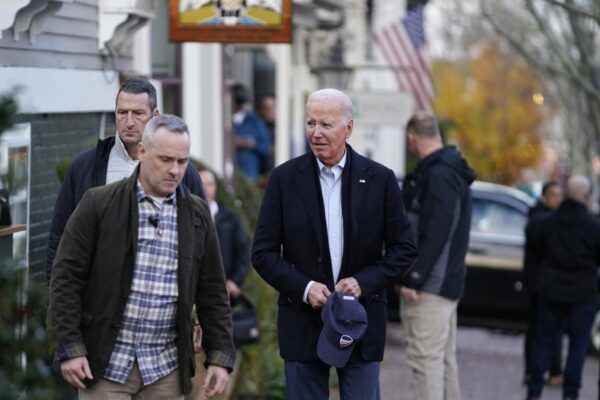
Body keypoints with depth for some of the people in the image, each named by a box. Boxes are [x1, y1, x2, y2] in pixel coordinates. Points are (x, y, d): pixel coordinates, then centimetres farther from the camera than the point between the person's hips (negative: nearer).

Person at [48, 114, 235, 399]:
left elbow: (212, 292, 10)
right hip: (105, 362, -3)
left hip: (166, 367, 3)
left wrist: (220, 356, 3)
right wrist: (69, 347, -9)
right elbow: (66, 277, -4)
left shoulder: (197, 214, 7)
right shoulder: (99, 203, -3)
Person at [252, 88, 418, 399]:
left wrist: (363, 282, -13)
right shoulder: (284, 178, -1)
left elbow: (404, 248, 2)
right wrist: (304, 288, -14)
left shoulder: (380, 179, 0)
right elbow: (263, 253, 0)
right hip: (303, 324, 0)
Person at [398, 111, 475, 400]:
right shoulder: (450, 171, 16)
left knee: (425, 357, -10)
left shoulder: (439, 175, -16)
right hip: (446, 284, 11)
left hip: (430, 287, -11)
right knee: (444, 357, 16)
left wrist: (413, 278, -22)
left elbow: (435, 233, -23)